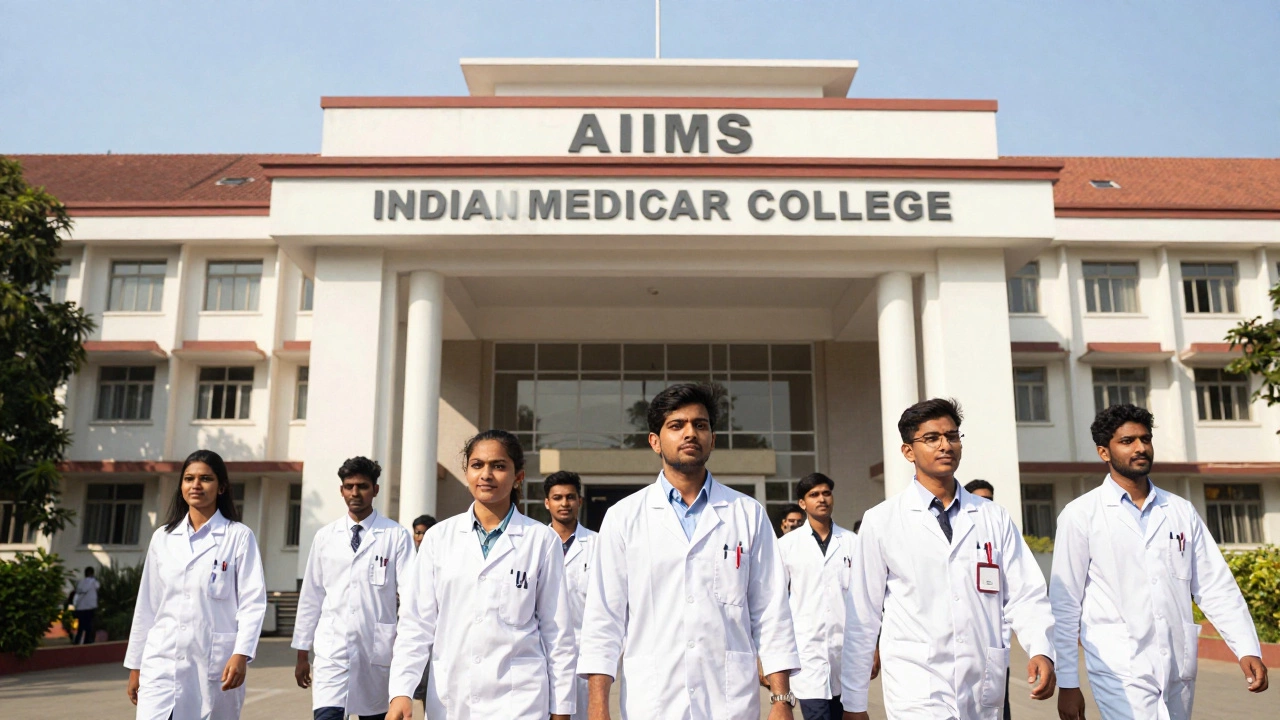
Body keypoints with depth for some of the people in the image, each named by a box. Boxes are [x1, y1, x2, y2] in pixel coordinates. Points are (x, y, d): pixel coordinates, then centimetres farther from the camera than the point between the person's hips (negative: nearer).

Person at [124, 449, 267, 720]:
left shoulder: (239, 537, -1)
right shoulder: (163, 537, 11)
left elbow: (253, 601, -7)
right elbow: (147, 605, 14)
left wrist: (241, 654, -19)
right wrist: (135, 664, 14)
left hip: (215, 664, -2)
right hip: (163, 663, 3)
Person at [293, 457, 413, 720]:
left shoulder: (396, 536, -3)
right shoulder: (325, 536, 6)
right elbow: (311, 597, 10)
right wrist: (302, 653, 11)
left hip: (377, 650, -1)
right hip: (332, 650, 1)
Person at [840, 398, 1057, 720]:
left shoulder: (995, 518, 6)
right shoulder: (882, 522, -2)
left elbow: (1025, 594, 3)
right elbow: (863, 616, 0)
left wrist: (1041, 650, -16)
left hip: (985, 692, 3)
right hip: (917, 693, -3)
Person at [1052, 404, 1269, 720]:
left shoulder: (1182, 511, 8)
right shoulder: (1081, 515, -4)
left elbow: (1216, 587, 9)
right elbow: (1065, 603, -3)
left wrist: (1248, 649, -4)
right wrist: (1068, 682, -3)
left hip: (1180, 669, 4)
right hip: (1120, 670, -4)